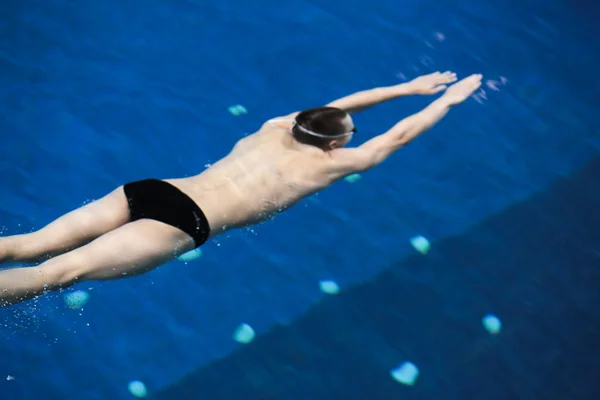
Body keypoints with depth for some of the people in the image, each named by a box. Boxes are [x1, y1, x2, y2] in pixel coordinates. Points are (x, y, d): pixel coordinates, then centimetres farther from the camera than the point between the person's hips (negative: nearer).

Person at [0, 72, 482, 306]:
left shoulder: (277, 128, 21)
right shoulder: (327, 162, 6)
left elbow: (341, 104, 35)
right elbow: (396, 137, 16)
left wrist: (409, 87, 43)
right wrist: (447, 101, 30)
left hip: (153, 188, 7)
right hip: (185, 220, -7)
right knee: (60, 271, -18)